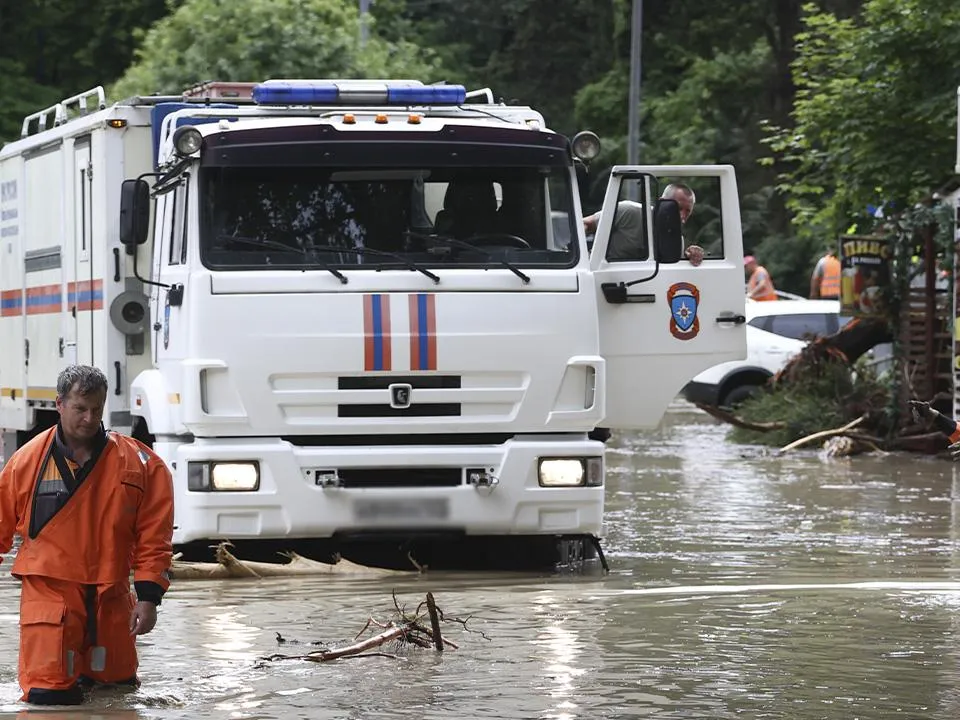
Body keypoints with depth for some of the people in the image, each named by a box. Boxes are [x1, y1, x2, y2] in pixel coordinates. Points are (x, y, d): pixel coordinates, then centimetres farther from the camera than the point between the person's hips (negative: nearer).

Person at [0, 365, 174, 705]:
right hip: (48, 587, -2)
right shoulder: (27, 461, -3)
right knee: (47, 692, -13)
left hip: (110, 595, 2)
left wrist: (148, 598, -6)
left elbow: (153, 537, -1)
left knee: (118, 679, 14)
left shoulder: (140, 464, -3)